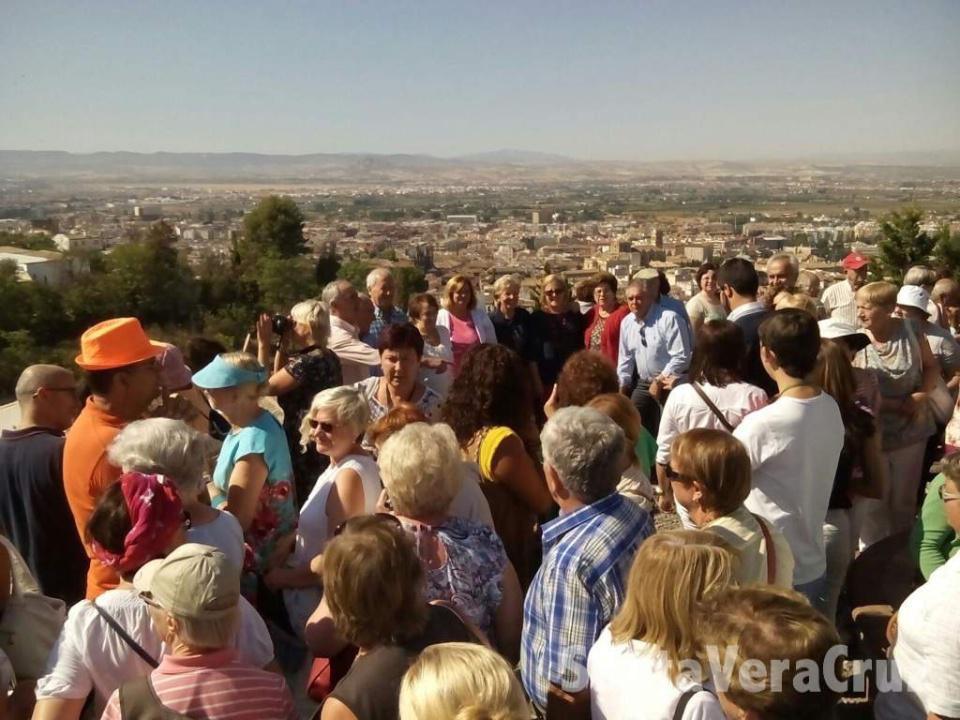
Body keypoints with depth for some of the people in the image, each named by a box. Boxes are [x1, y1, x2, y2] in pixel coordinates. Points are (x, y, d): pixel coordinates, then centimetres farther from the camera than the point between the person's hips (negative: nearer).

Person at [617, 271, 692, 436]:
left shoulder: (669, 318, -18)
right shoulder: (626, 322, 3)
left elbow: (681, 357, -19)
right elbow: (625, 357, 12)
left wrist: (660, 380, -18)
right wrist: (622, 385, 9)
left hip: (671, 384, -6)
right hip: (643, 384, 6)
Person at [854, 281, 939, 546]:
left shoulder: (910, 330, -8)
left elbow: (931, 366, 5)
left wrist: (921, 395, -12)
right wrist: (896, 405, -19)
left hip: (911, 430, 3)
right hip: (872, 433, -3)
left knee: (904, 499, 19)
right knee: (874, 502, 9)